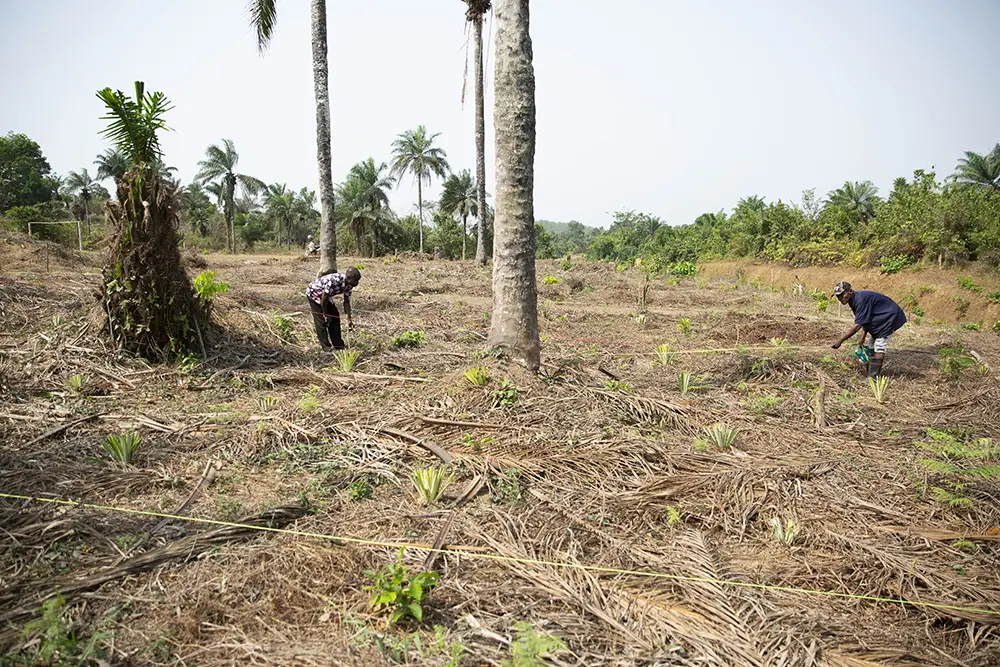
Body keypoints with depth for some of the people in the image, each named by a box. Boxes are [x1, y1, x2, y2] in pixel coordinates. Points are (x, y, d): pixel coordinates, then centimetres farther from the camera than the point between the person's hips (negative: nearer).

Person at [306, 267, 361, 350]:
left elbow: (346, 301, -6)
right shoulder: (334, 281, -40)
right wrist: (325, 315, -20)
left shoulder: (348, 285, -15)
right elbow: (324, 298, -31)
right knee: (322, 320, -11)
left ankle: (338, 344, 10)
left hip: (326, 295, 8)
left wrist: (349, 319, -10)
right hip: (313, 293, -8)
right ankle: (326, 346, -3)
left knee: (335, 316, 3)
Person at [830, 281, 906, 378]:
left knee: (879, 347, -15)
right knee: (873, 347, 10)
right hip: (880, 319, 11)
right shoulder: (854, 300, 0)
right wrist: (862, 338, -5)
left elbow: (857, 325, -32)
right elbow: (866, 320, 5)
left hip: (890, 316, -11)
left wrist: (840, 341, -30)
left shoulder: (860, 299, -31)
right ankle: (871, 374, 16)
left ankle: (873, 377, -16)